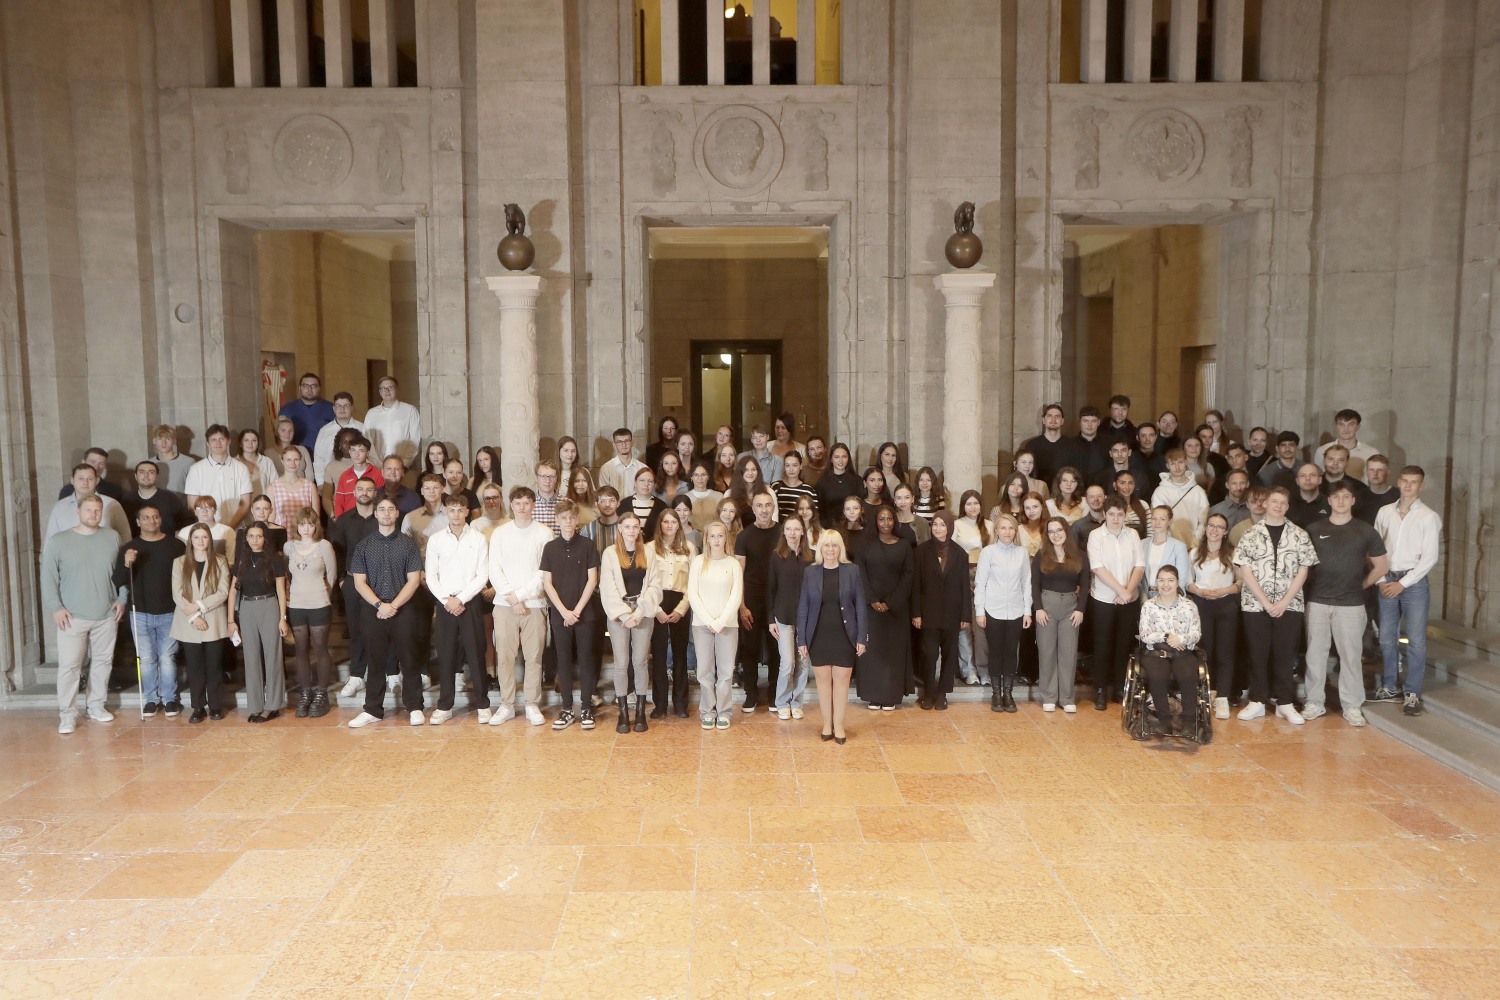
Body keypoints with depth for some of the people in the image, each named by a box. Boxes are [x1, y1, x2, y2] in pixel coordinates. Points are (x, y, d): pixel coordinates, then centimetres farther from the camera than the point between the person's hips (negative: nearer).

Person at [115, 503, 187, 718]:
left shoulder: (175, 546, -1)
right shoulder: (130, 547, 2)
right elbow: (118, 582, -3)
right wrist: (126, 565, -22)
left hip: (168, 613, -1)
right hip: (140, 613, 1)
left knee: (167, 658, 2)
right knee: (146, 659, 7)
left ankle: (170, 699, 14)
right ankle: (151, 699, 18)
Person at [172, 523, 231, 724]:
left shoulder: (219, 562, 2)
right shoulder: (180, 563, 5)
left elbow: (223, 593, -5)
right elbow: (177, 594, -2)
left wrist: (199, 605, -15)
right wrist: (193, 616, -12)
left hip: (214, 623, -1)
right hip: (188, 624, 1)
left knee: (214, 667, 3)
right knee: (194, 668, 5)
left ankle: (216, 706, 12)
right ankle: (198, 708, 12)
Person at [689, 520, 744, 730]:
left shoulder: (734, 564, 2)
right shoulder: (699, 562, 3)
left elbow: (736, 597, -2)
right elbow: (692, 595, -2)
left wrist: (721, 622, -12)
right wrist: (709, 621, -10)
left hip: (727, 624, 0)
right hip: (702, 623, 0)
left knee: (726, 670, 2)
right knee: (705, 669, 4)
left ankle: (724, 711, 12)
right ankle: (707, 711, 14)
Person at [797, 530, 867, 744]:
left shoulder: (852, 571, -2)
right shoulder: (810, 572, 0)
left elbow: (860, 606, -1)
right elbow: (803, 607, 2)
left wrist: (862, 638, -5)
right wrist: (801, 640, -2)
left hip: (844, 636, -1)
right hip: (818, 636, 1)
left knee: (841, 680, 5)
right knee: (823, 680, 8)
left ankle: (839, 726, 17)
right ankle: (827, 725, 20)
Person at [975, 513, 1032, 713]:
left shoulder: (1022, 553, 3)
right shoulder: (988, 552, -4)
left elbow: (1026, 583, 7)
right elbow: (980, 583, -2)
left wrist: (1027, 611, 4)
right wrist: (979, 611, -5)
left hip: (1015, 612, 2)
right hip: (993, 611, -2)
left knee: (1011, 652, 6)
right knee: (995, 652, 5)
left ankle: (1008, 693, 17)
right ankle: (996, 694, 16)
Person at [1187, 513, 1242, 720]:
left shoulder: (1233, 553, -1)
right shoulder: (1195, 552, 8)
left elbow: (1242, 581, -4)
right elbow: (1185, 580, 8)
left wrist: (1222, 591, -16)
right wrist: (1198, 591, -10)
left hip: (1226, 604, -2)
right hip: (1201, 604, 2)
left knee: (1224, 652, -3)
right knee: (1204, 650, 6)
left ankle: (1222, 698, -3)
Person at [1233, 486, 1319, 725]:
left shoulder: (1299, 535, 4)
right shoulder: (1251, 535, 2)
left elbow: (1303, 571, 2)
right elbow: (1245, 571, -3)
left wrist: (1284, 601, -8)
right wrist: (1266, 601, -10)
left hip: (1289, 605, 0)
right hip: (1255, 604, 0)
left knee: (1284, 654, 3)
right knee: (1258, 653, 4)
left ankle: (1285, 704, 11)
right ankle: (1257, 702, 12)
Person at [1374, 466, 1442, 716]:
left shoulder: (1429, 517, -5)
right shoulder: (1385, 512, 6)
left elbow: (1430, 557, -9)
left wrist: (1403, 583, -11)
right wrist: (1381, 580, -2)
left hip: (1414, 582, -3)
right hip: (1387, 581, 4)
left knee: (1416, 640, -1)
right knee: (1387, 638, 10)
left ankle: (1413, 694, 6)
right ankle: (1388, 688, 21)